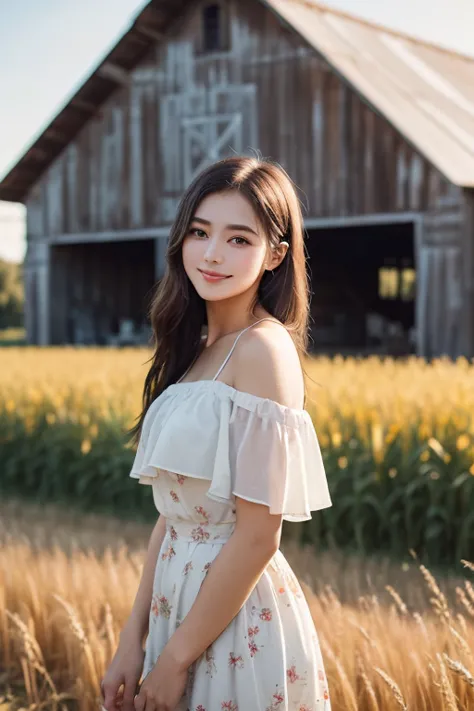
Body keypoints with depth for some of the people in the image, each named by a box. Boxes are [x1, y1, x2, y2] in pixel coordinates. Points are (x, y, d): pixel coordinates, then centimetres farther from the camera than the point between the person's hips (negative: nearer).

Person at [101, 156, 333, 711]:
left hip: (237, 619, -8)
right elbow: (174, 512, 7)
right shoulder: (199, 349, 7)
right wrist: (132, 642, 4)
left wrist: (176, 658, -14)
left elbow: (257, 536, -20)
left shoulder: (263, 349, -17)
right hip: (179, 600, 8)